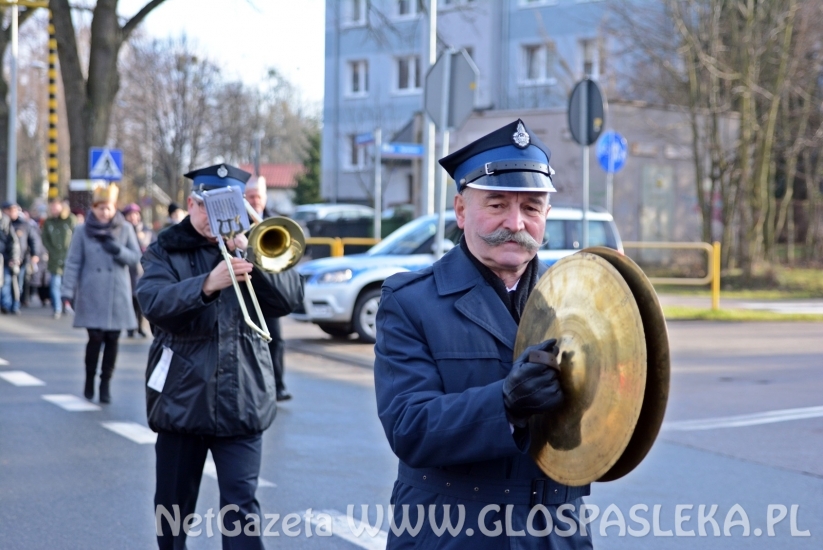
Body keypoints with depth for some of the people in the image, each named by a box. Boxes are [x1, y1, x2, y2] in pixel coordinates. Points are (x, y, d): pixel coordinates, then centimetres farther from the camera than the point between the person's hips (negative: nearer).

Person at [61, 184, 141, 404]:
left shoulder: (125, 229, 4)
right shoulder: (82, 231, 0)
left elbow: (135, 256, 4)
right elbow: (73, 262, 0)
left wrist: (118, 250, -14)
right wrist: (68, 291, -6)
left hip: (117, 294, 2)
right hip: (92, 294, -2)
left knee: (112, 339, 2)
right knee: (95, 337, -7)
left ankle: (105, 383, 15)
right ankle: (89, 378, 15)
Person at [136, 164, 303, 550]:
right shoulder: (166, 250, 4)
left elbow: (290, 298, -4)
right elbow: (153, 301, -16)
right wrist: (206, 284, -33)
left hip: (241, 400, 0)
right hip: (182, 398, 0)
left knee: (241, 505, -6)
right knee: (173, 504, 13)